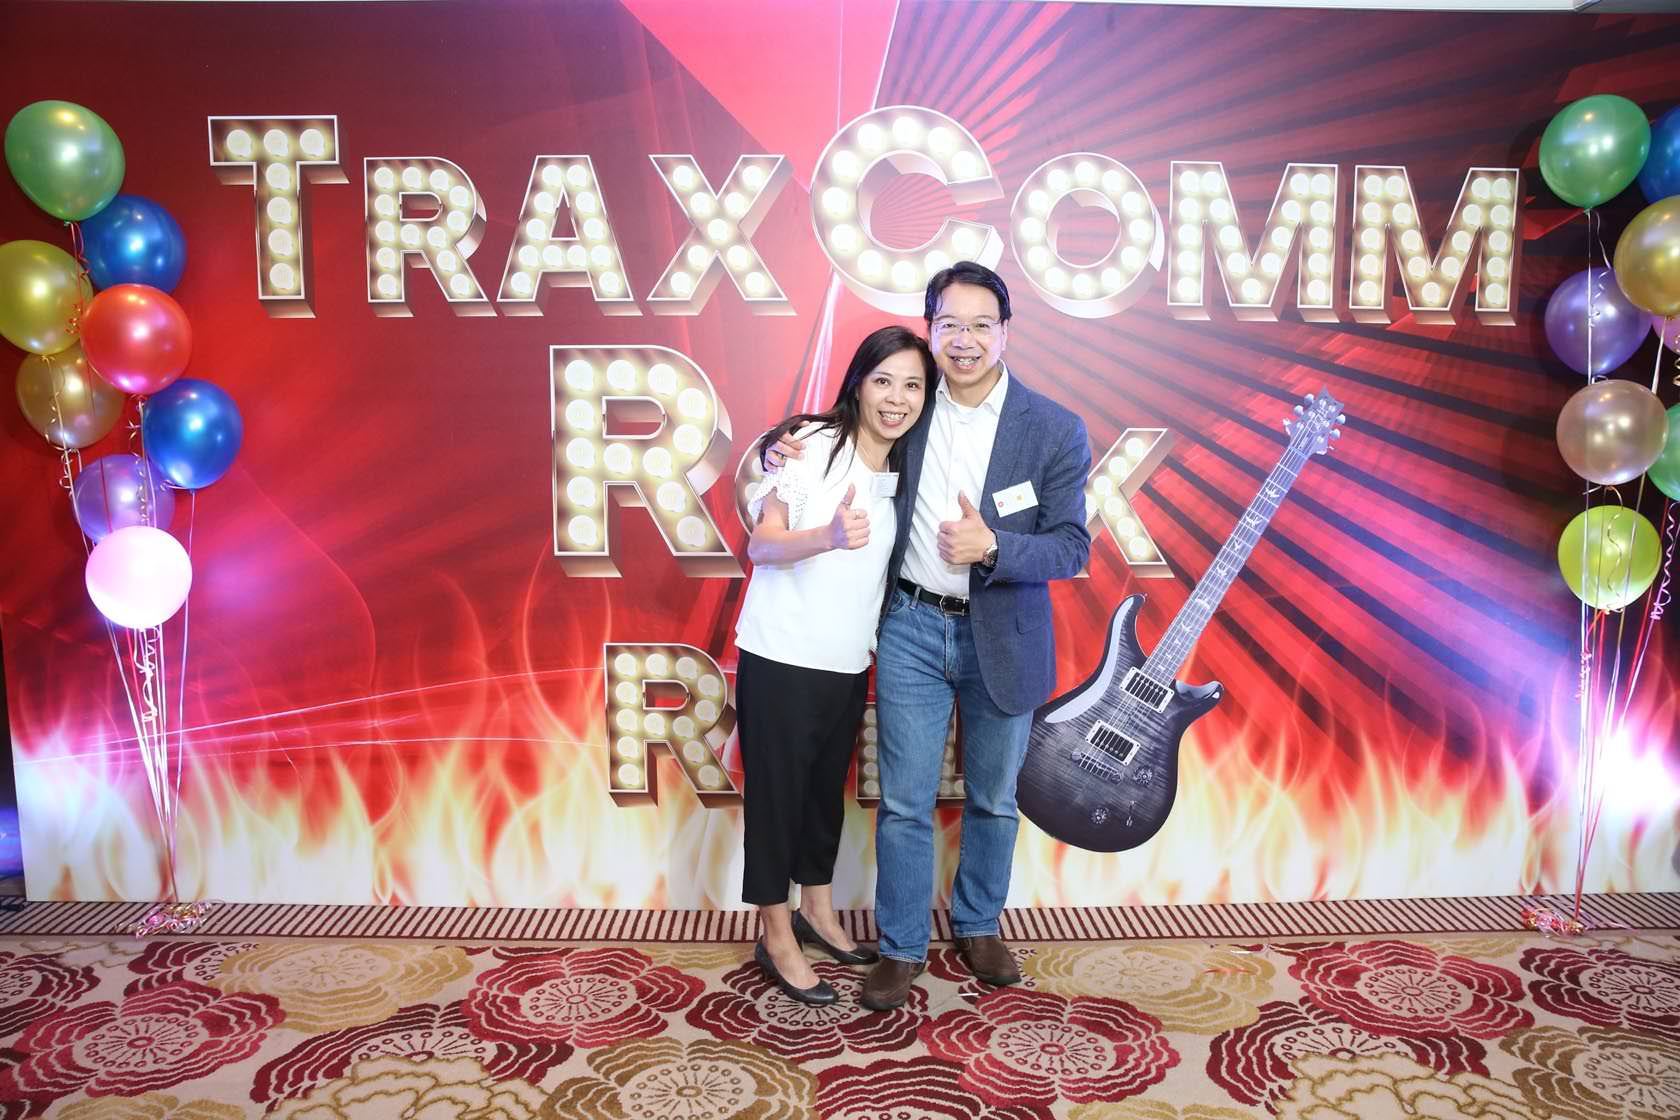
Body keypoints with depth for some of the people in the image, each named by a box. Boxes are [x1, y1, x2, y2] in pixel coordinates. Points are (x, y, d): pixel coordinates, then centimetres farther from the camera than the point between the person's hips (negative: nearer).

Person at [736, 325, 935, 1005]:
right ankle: (778, 939, 20)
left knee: (828, 790, 19)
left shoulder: (905, 473, 7)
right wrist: (829, 536, -39)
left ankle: (816, 911, 39)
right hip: (780, 661, -6)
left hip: (848, 666, 6)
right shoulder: (811, 444, -13)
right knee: (776, 793, 5)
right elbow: (760, 545, -20)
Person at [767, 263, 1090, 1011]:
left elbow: (1071, 547, -9)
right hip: (911, 626, 1)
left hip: (1002, 637, 0)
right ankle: (902, 946, 24)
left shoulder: (1055, 431, -9)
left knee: (993, 798, 16)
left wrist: (993, 546, -27)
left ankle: (977, 926, 39)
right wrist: (786, 451, -10)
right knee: (904, 801, 6)